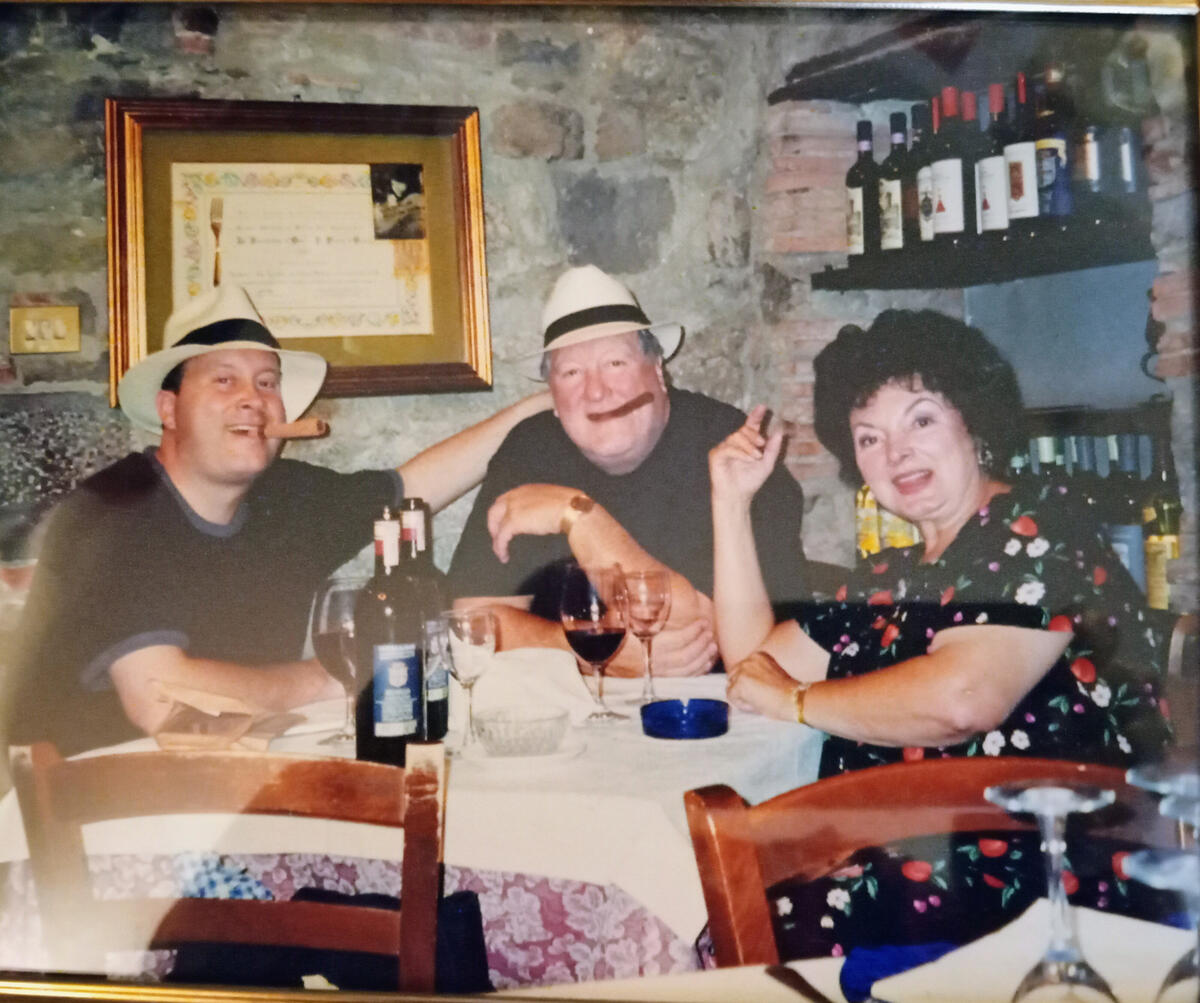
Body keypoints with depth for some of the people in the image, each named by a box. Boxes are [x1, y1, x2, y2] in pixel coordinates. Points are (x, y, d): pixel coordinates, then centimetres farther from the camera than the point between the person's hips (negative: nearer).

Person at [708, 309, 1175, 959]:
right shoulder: (890, 578, 15)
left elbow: (960, 699, -20)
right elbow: (753, 657, 20)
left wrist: (794, 700, -5)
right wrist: (731, 500, 14)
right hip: (906, 864, 6)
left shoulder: (1039, 524, -5)